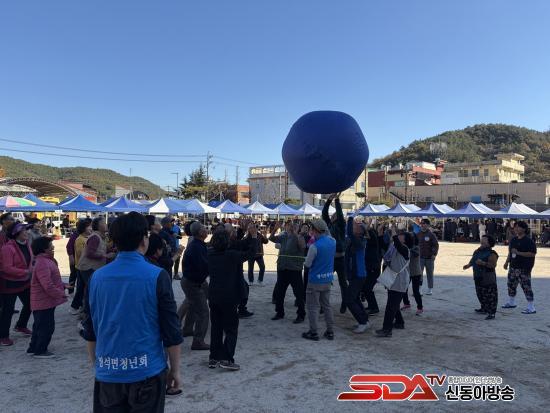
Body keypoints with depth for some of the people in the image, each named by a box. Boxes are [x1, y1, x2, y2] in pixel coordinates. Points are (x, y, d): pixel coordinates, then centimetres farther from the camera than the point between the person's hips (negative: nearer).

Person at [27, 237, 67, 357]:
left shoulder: (46, 260, 9)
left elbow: (52, 280, 21)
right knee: (46, 327, 1)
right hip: (44, 302, -11)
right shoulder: (42, 264, -25)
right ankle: (40, 351, 13)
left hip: (44, 301, 11)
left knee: (40, 325, 21)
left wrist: (62, 285, 10)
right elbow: (48, 286, -29)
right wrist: (60, 294, -19)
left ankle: (33, 348, 33)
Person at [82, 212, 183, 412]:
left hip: (107, 373, 4)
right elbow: (171, 330, -11)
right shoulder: (157, 276, -14)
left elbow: (90, 331, 8)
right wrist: (175, 370, 1)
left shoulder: (97, 277, -1)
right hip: (146, 371, -3)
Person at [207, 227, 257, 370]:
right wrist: (254, 237, 3)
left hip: (213, 297, 5)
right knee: (231, 329, 6)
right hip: (230, 298, -5)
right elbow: (250, 252, -9)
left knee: (216, 328, 16)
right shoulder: (232, 255, -17)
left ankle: (214, 358, 22)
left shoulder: (210, 254, -3)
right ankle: (227, 359, 1)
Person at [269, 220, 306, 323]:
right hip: (282, 268, 6)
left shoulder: (298, 237, -7)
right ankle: (280, 313, 30)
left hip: (294, 269, -6)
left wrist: (296, 233, -29)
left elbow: (303, 246, -24)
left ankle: (301, 315, 12)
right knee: (278, 292, 14)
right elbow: (271, 238, 7)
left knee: (299, 293, 1)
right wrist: (275, 229, -8)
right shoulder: (283, 236, 9)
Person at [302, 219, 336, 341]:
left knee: (313, 307, 6)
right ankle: (330, 332, 21)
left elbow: (307, 264, -14)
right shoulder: (332, 241, -3)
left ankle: (313, 333, 12)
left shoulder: (314, 246, -21)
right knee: (327, 305, 16)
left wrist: (305, 263, 6)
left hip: (315, 280, -6)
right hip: (328, 279, 6)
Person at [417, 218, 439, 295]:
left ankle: (430, 289, 22)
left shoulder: (431, 234, -5)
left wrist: (434, 254, -15)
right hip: (420, 257, 2)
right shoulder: (418, 234, 4)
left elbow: (436, 245, -6)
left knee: (429, 273, 10)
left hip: (429, 257, -2)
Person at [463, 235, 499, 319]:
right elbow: (473, 260, 22)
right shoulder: (477, 251, 11)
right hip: (478, 276, 9)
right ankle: (484, 308, 35)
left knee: (490, 295, -5)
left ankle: (491, 313, -1)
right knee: (480, 293, 20)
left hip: (488, 278, -9)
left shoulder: (491, 253, -14)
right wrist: (468, 265, 8)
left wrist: (483, 263, -30)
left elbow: (493, 265, -22)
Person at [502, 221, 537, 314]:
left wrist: (518, 253, -23)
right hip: (513, 267, 8)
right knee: (511, 285, 18)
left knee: (526, 287, -6)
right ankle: (511, 302, 35)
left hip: (524, 269, -8)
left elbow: (533, 254, -20)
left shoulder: (529, 241, -12)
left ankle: (531, 308, 2)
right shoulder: (513, 240, 11)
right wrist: (507, 262, 16)